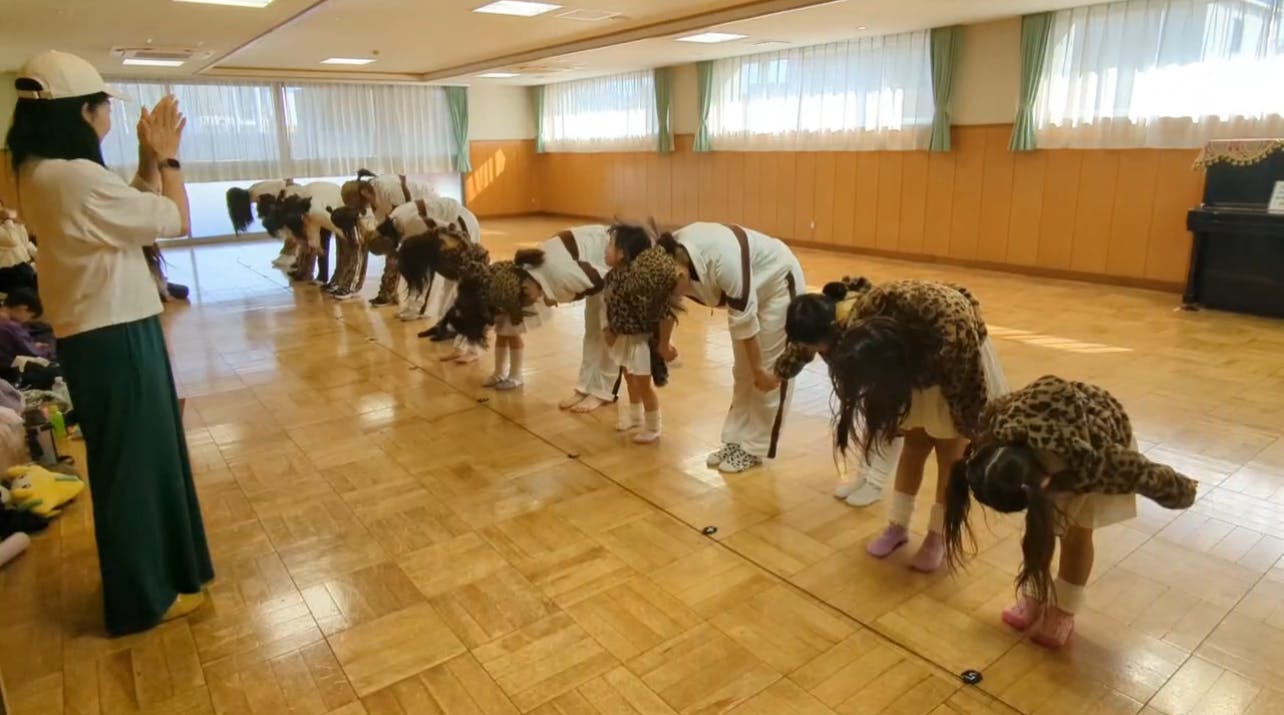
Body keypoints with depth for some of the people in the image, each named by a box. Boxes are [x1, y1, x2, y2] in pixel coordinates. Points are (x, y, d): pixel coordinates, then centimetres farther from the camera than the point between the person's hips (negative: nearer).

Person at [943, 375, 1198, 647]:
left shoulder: (1094, 463, -47)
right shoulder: (998, 426, -38)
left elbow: (1150, 475, -26)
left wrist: (1184, 493, -6)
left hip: (1106, 439, -3)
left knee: (1076, 534, 1)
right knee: (1036, 528, 5)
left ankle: (1063, 612, 22)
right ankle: (1033, 598, 26)